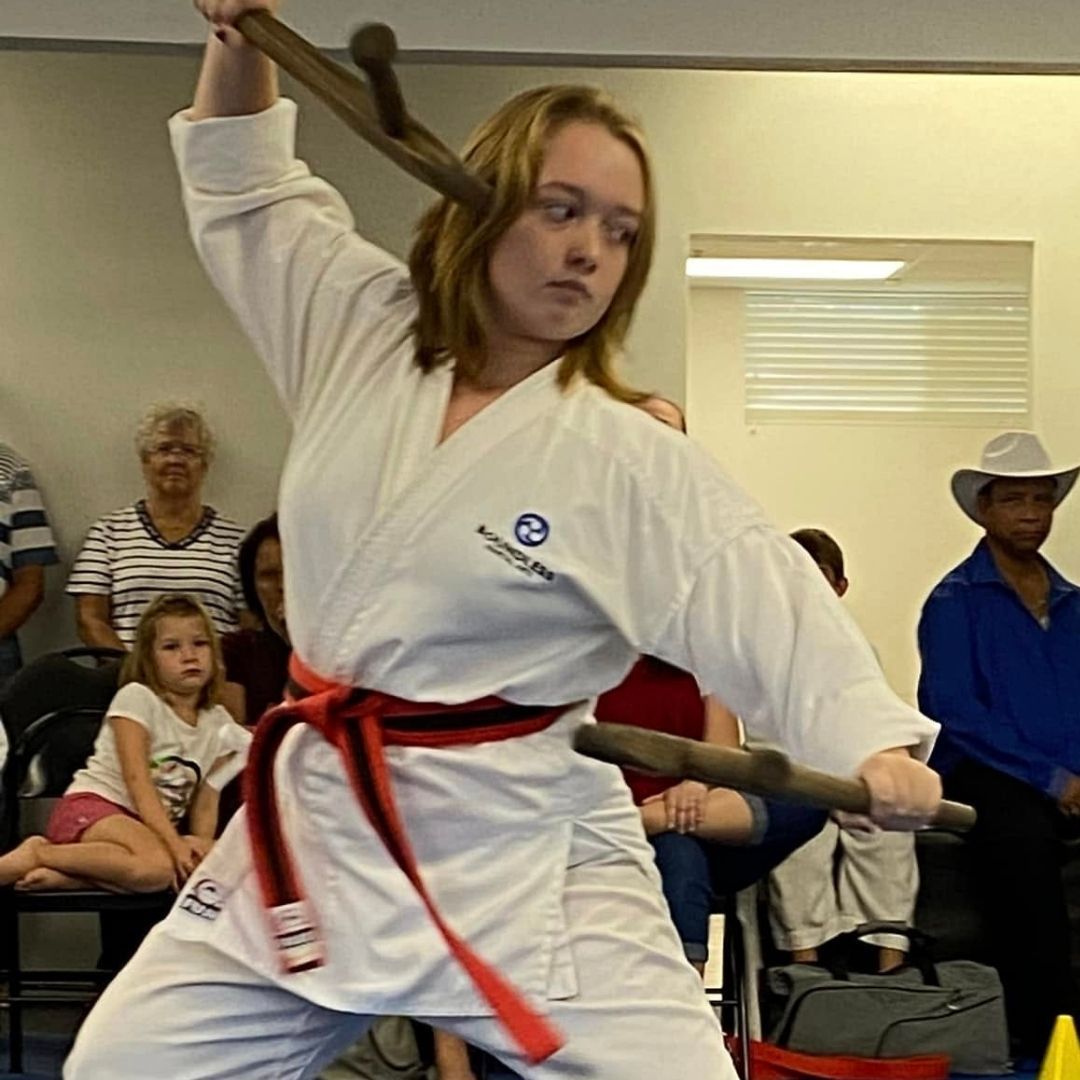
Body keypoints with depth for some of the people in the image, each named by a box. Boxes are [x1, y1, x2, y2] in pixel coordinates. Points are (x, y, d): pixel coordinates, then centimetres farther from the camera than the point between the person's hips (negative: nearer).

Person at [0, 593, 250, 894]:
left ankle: (66, 876, -22)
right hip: (91, 805, -6)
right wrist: (174, 842, -22)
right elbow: (137, 780, -12)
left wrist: (199, 845, -9)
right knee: (157, 867, -37)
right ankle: (38, 853, -19)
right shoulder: (136, 698, -3)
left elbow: (206, 803, 11)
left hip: (149, 826, 6)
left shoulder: (218, 725, 13)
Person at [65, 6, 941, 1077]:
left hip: (523, 857, -4)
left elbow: (776, 617, -18)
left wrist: (877, 748, -34)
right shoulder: (367, 336, 2)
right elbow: (244, 187, 16)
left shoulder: (632, 466, -11)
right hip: (319, 825, 5)